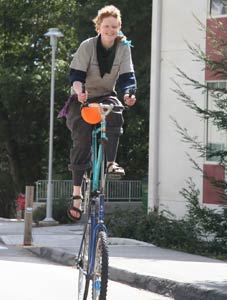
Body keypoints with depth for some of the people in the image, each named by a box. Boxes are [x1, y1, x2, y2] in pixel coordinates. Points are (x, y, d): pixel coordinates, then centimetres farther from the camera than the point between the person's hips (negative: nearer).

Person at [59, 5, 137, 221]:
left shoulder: (123, 47, -6)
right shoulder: (87, 46, -13)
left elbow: (127, 76, -12)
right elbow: (76, 74, -17)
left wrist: (129, 93, -33)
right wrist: (79, 90, -39)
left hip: (106, 96, 2)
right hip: (83, 99, -2)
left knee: (115, 113, -34)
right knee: (82, 140, -16)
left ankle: (111, 162, -28)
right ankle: (77, 193, -13)